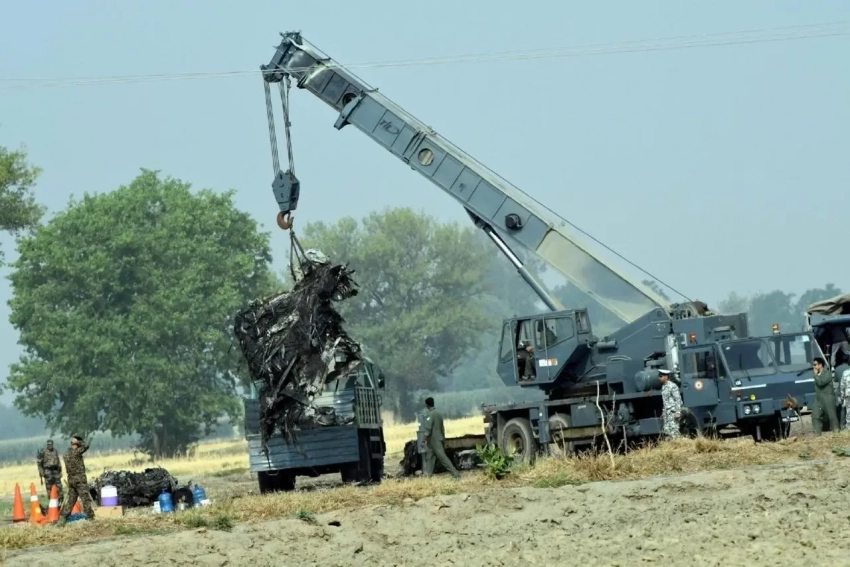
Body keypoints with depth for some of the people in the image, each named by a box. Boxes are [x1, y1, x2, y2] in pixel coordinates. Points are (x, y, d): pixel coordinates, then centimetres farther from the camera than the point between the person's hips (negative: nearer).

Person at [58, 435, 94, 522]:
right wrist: (78, 442, -2)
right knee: (85, 498, 0)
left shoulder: (67, 454, 10)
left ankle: (63, 517, 6)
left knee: (71, 499, 11)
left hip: (71, 479, 7)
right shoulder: (76, 452, -14)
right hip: (80, 479, -7)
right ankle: (90, 516, 2)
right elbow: (86, 446, -14)